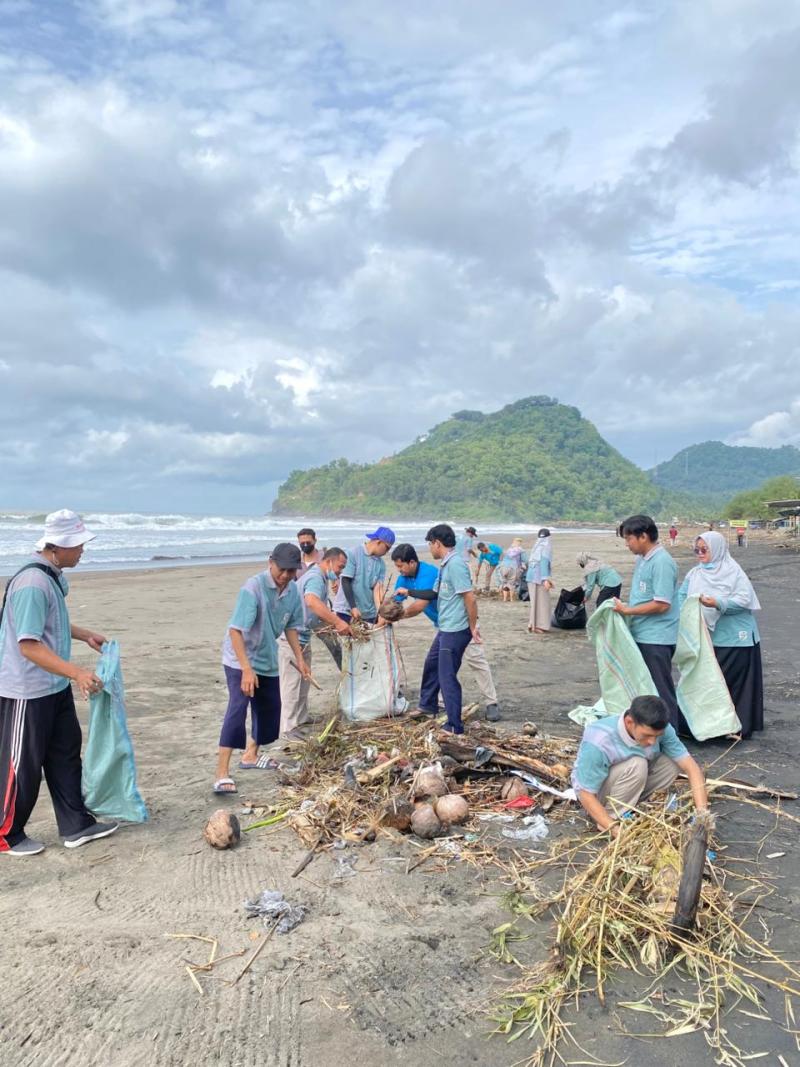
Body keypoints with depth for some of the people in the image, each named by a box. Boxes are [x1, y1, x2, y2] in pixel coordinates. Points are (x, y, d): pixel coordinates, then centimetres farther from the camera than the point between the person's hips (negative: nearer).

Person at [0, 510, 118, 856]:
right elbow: (29, 646, -29)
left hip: (55, 687, 10)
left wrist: (85, 635, 28)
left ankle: (76, 826, 25)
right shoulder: (32, 584, -25)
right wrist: (78, 673, -33)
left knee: (65, 754, 15)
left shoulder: (52, 577, 5)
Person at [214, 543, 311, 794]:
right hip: (240, 658, -7)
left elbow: (291, 626, 10)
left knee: (270, 708, 16)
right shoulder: (253, 588, -27)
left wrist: (300, 658, 9)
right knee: (238, 707, -20)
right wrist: (246, 669, -37)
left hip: (267, 659, 8)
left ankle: (250, 756, 39)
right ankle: (222, 773, -17)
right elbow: (235, 630, -31)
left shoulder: (293, 590, -5)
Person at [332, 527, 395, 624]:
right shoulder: (353, 554, -9)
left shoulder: (381, 564, 5)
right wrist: (353, 607, -17)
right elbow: (345, 582, -11)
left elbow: (378, 588, -1)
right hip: (347, 609, -5)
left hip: (369, 612, 5)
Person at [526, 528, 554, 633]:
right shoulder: (546, 547, -9)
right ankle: (539, 626, 0)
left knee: (534, 602, 15)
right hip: (539, 578, -7)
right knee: (542, 602, 0)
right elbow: (544, 563, -18)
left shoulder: (535, 547, 12)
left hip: (531, 577, 7)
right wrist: (546, 579, -23)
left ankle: (532, 625, 17)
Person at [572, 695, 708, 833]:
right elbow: (586, 795, -30)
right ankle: (611, 819, -14)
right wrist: (614, 828, -37)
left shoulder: (658, 729, -22)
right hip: (595, 792, -6)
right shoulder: (598, 742, -37)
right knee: (636, 765, -33)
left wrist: (702, 811, -30)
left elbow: (690, 766, -19)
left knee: (674, 762, -15)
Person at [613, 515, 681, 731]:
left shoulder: (662, 563, -18)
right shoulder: (642, 559, 11)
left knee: (661, 690, 1)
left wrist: (627, 610, -16)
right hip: (642, 635, 9)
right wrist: (625, 607, 5)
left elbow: (661, 604, -21)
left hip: (656, 638, -9)